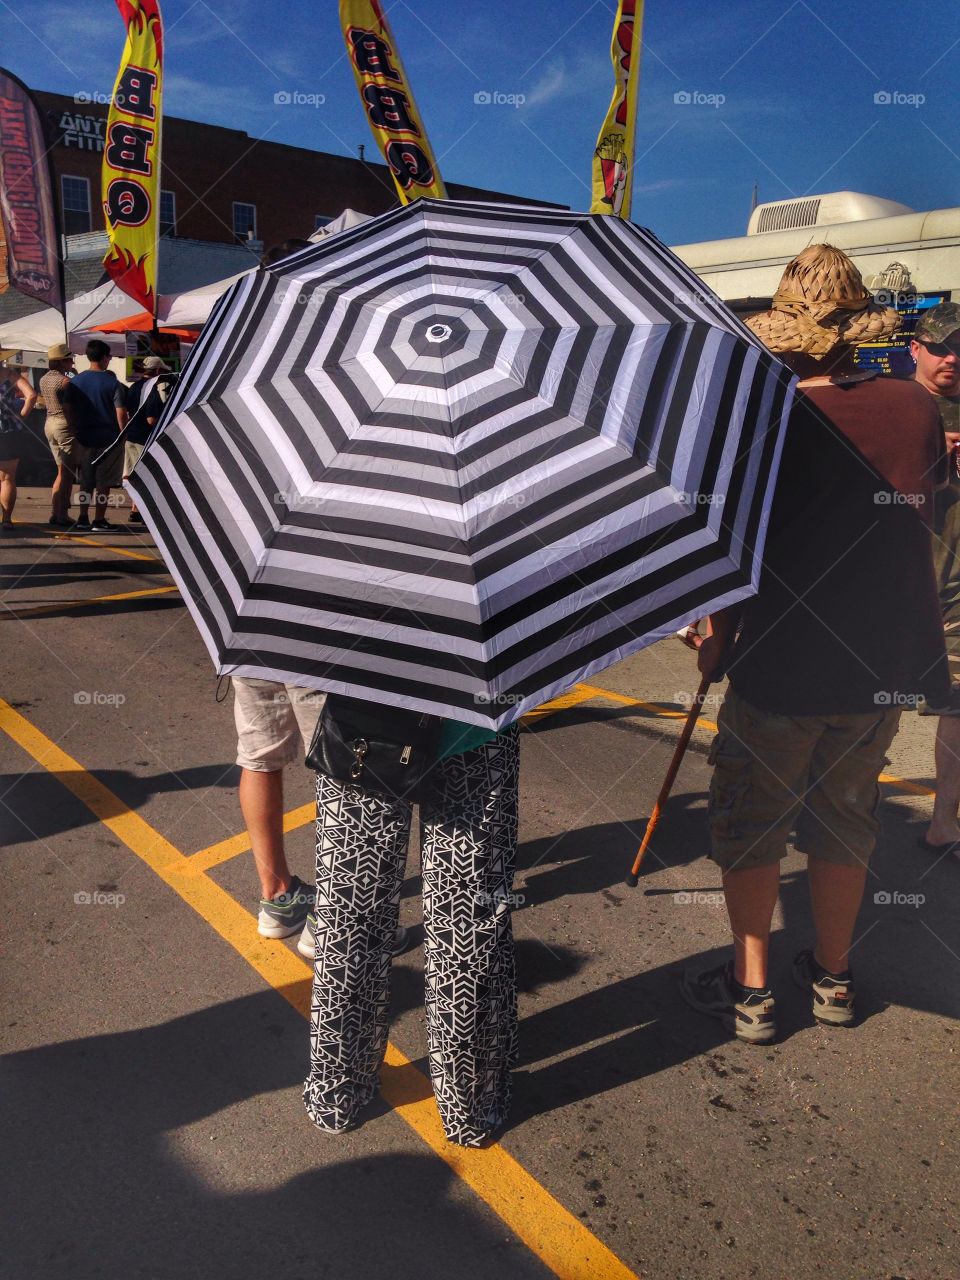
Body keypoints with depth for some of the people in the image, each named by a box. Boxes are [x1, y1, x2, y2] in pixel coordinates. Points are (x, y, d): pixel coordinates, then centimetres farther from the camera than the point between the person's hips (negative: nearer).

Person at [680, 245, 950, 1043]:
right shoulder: (917, 408, 0)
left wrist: (719, 642, 2)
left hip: (784, 666, -5)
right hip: (886, 664, 5)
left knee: (751, 824, 10)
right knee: (845, 817, 19)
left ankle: (750, 989, 17)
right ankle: (833, 978, 31)